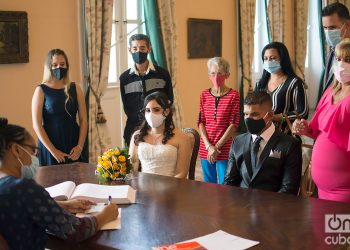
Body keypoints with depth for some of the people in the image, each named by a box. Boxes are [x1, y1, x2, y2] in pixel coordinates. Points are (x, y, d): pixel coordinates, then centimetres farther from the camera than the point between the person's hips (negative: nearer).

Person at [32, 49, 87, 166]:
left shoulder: (75, 88, 5)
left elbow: (83, 120, 4)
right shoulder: (41, 91, -3)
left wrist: (80, 146, -7)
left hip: (74, 146, 2)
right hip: (50, 146, -2)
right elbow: (37, 125, -7)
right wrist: (53, 150, -12)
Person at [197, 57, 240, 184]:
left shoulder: (233, 96, -4)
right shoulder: (204, 95, 7)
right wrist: (208, 146, -8)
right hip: (205, 149, 4)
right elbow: (201, 122, 4)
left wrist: (217, 147, -11)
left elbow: (234, 124, -9)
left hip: (224, 149, -4)